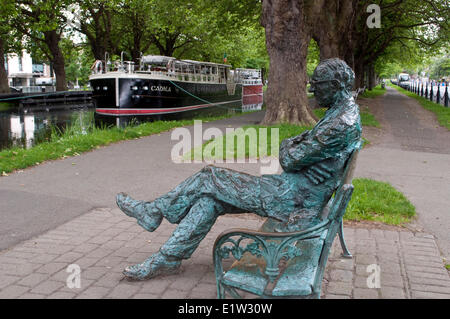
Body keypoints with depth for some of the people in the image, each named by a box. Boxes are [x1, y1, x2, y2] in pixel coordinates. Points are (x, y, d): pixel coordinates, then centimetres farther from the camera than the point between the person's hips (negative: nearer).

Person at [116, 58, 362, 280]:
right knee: (211, 197, 6)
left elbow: (289, 160, -18)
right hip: (301, 193, 10)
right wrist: (301, 141, -3)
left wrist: (288, 145, 3)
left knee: (209, 179, -6)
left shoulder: (341, 122, -21)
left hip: (294, 198, -10)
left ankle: (154, 211, 13)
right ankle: (166, 259, 11)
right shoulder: (345, 112, 15)